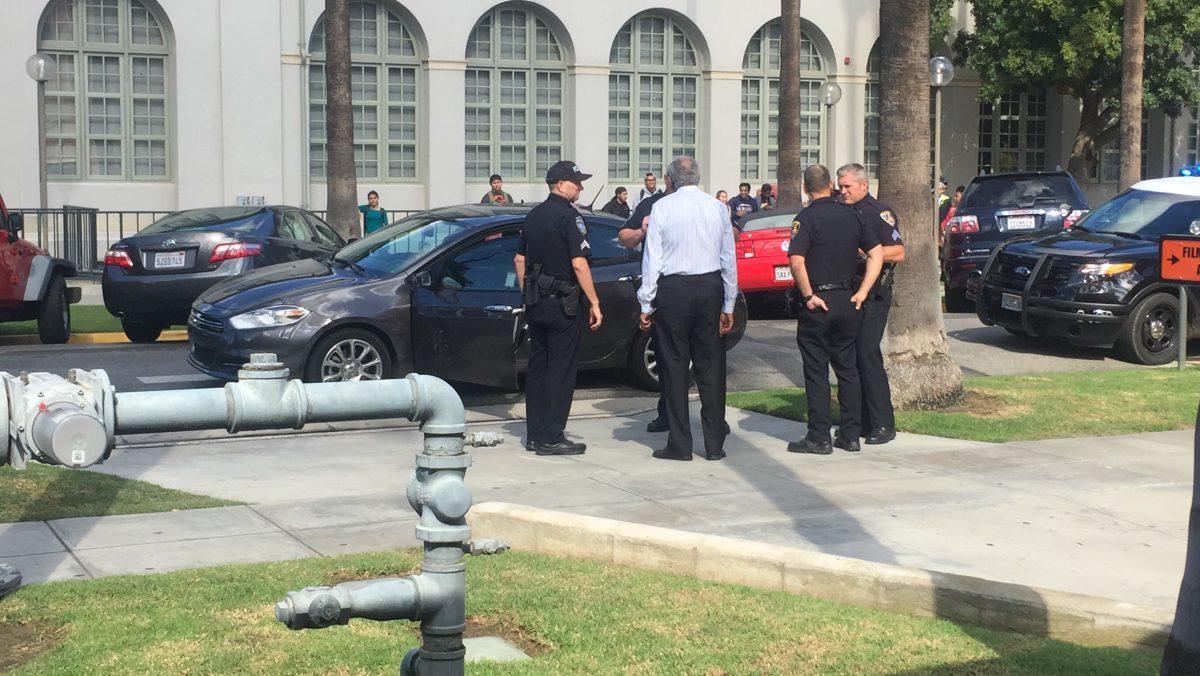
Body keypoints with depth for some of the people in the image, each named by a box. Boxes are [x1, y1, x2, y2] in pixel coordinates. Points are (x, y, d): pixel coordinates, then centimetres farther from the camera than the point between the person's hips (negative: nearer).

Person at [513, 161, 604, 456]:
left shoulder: (534, 214, 13)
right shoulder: (569, 216, -13)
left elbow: (519, 259, 18)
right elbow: (579, 264, -19)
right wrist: (594, 303, -15)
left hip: (535, 301, 8)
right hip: (563, 303, -8)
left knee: (537, 365, 12)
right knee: (560, 370, -3)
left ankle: (535, 434, 17)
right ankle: (551, 438, -3)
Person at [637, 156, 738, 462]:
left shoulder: (662, 207, -3)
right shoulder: (717, 207, 6)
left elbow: (652, 258, -4)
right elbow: (729, 259, 9)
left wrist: (646, 304, 1)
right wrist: (728, 305, 15)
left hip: (672, 289, -3)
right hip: (711, 287, 3)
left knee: (674, 366, 4)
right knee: (710, 365, 8)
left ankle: (680, 444, 5)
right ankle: (715, 445, 11)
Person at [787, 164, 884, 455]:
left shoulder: (806, 218, -10)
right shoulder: (851, 215, 6)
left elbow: (796, 261, -23)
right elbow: (877, 253, 4)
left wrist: (808, 295, -14)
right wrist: (861, 293, 2)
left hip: (818, 304, -5)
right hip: (847, 301, 5)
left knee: (816, 371, 0)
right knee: (847, 368, 12)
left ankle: (819, 437, 1)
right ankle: (850, 435, 15)